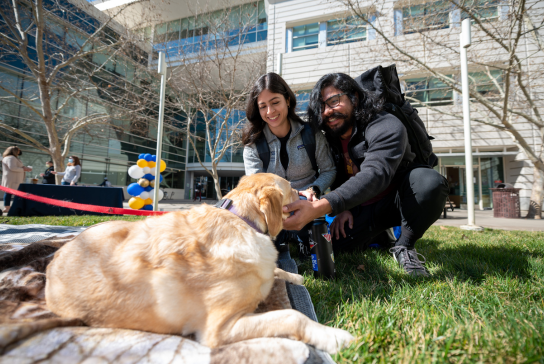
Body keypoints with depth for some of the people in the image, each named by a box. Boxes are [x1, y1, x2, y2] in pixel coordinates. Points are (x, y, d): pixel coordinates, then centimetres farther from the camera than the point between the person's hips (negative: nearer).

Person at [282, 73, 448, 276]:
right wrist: (343, 209, -12)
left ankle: (405, 246, -11)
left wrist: (318, 208, -56)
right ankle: (378, 235, 12)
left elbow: (375, 175, -43)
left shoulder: (386, 128, -24)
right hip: (360, 210, 5)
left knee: (430, 182, -36)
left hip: (396, 200, -4)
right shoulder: (330, 139, -1)